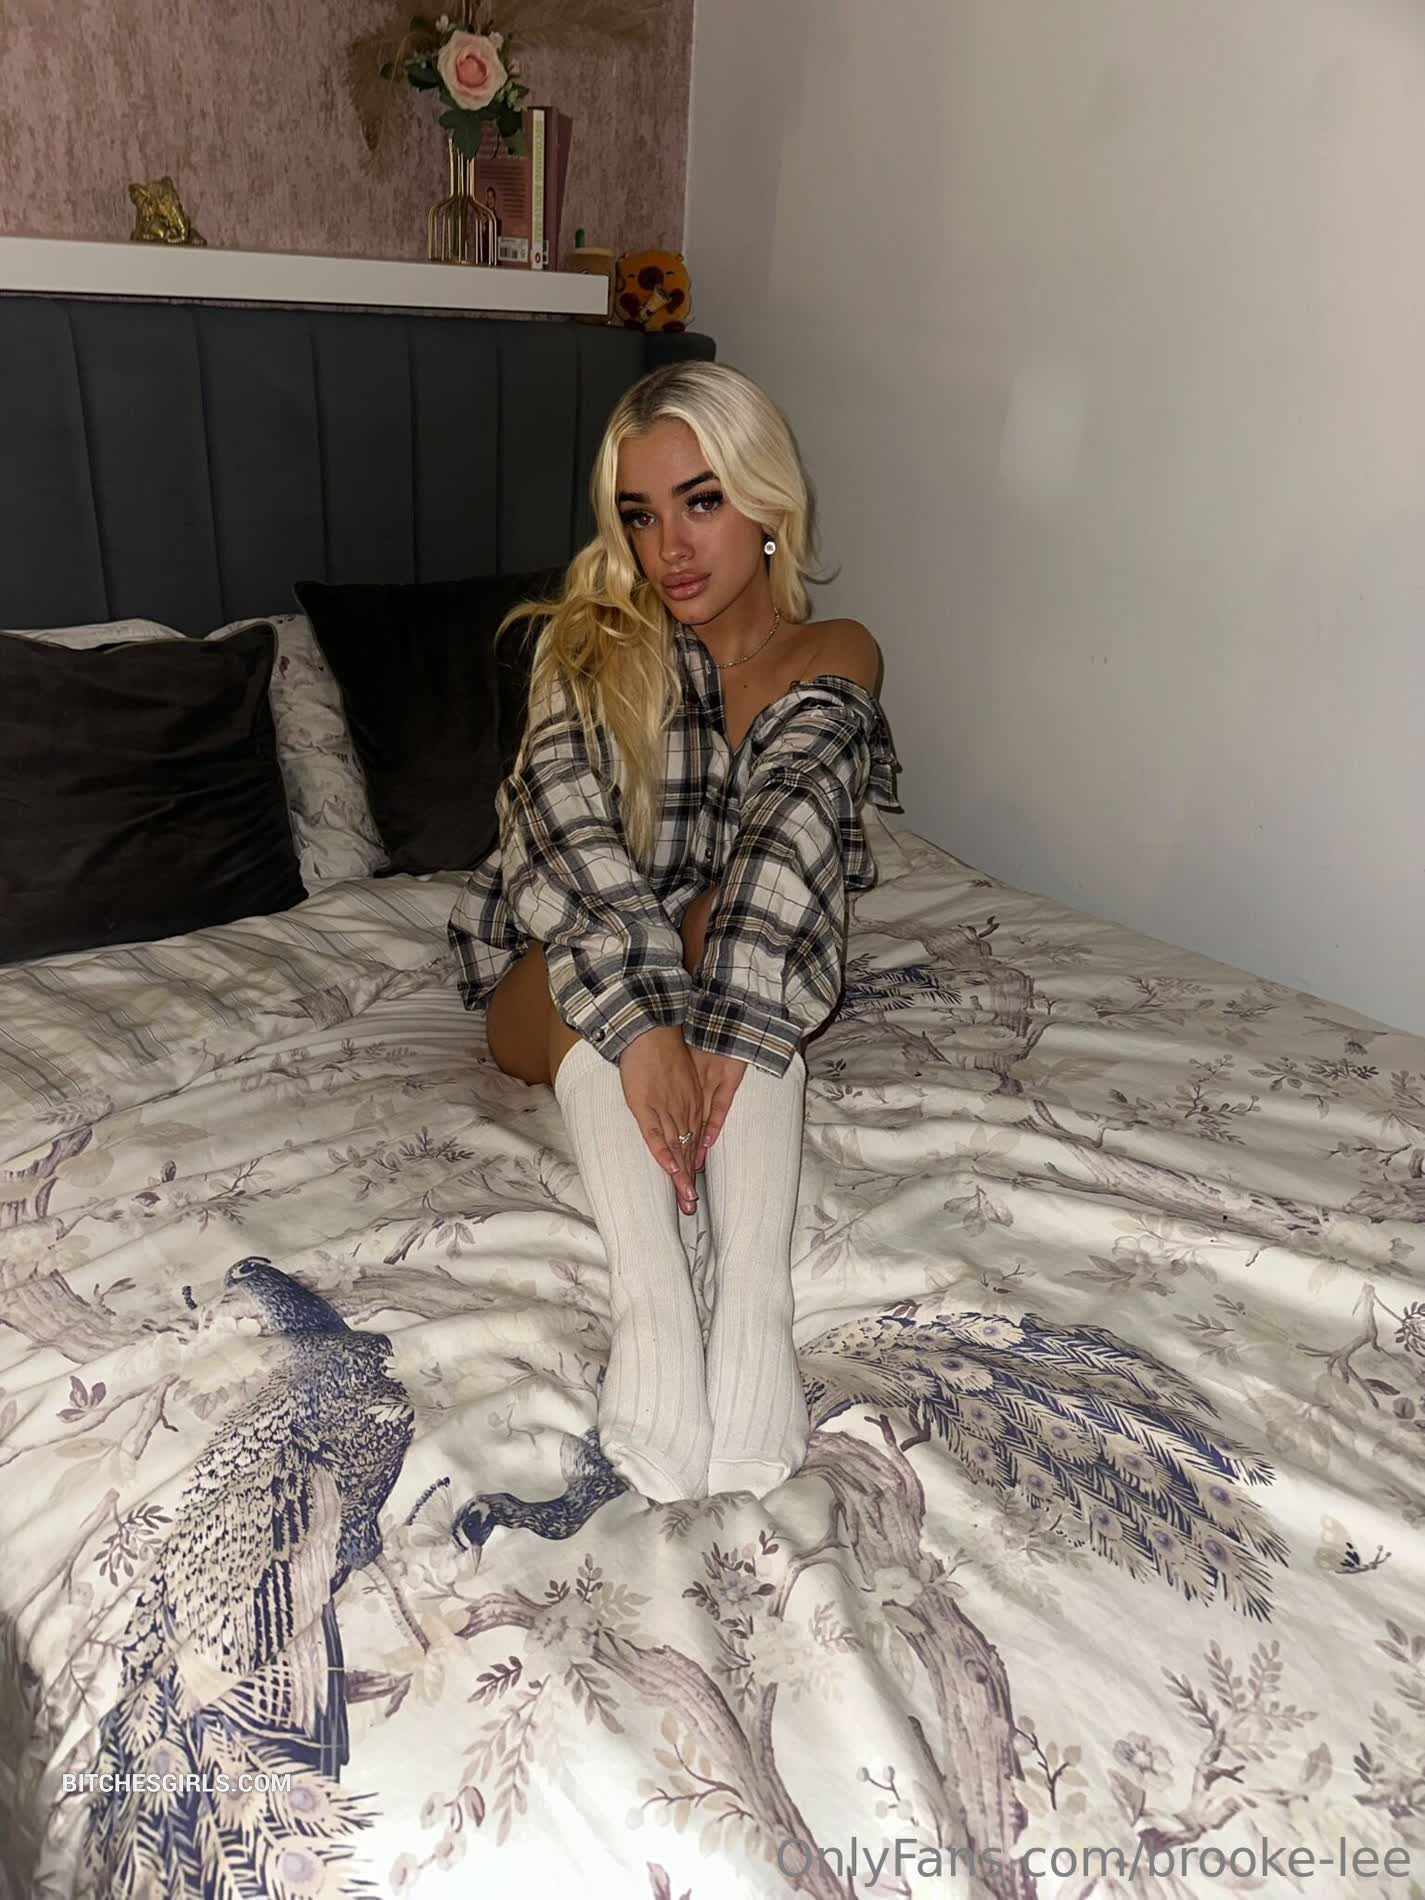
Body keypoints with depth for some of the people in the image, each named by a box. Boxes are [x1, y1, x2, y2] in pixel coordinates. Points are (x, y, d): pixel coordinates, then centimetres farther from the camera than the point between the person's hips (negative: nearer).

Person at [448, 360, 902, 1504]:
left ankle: (754, 1298, -43)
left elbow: (794, 825, -24)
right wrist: (646, 1024, -41)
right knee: (600, 943, -33)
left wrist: (727, 1027, -40)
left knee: (741, 907, -32)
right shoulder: (593, 640, -7)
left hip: (753, 990, 0)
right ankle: (649, 1299, -45)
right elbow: (569, 822, -25)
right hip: (557, 1001, 0)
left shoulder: (838, 658, -5)